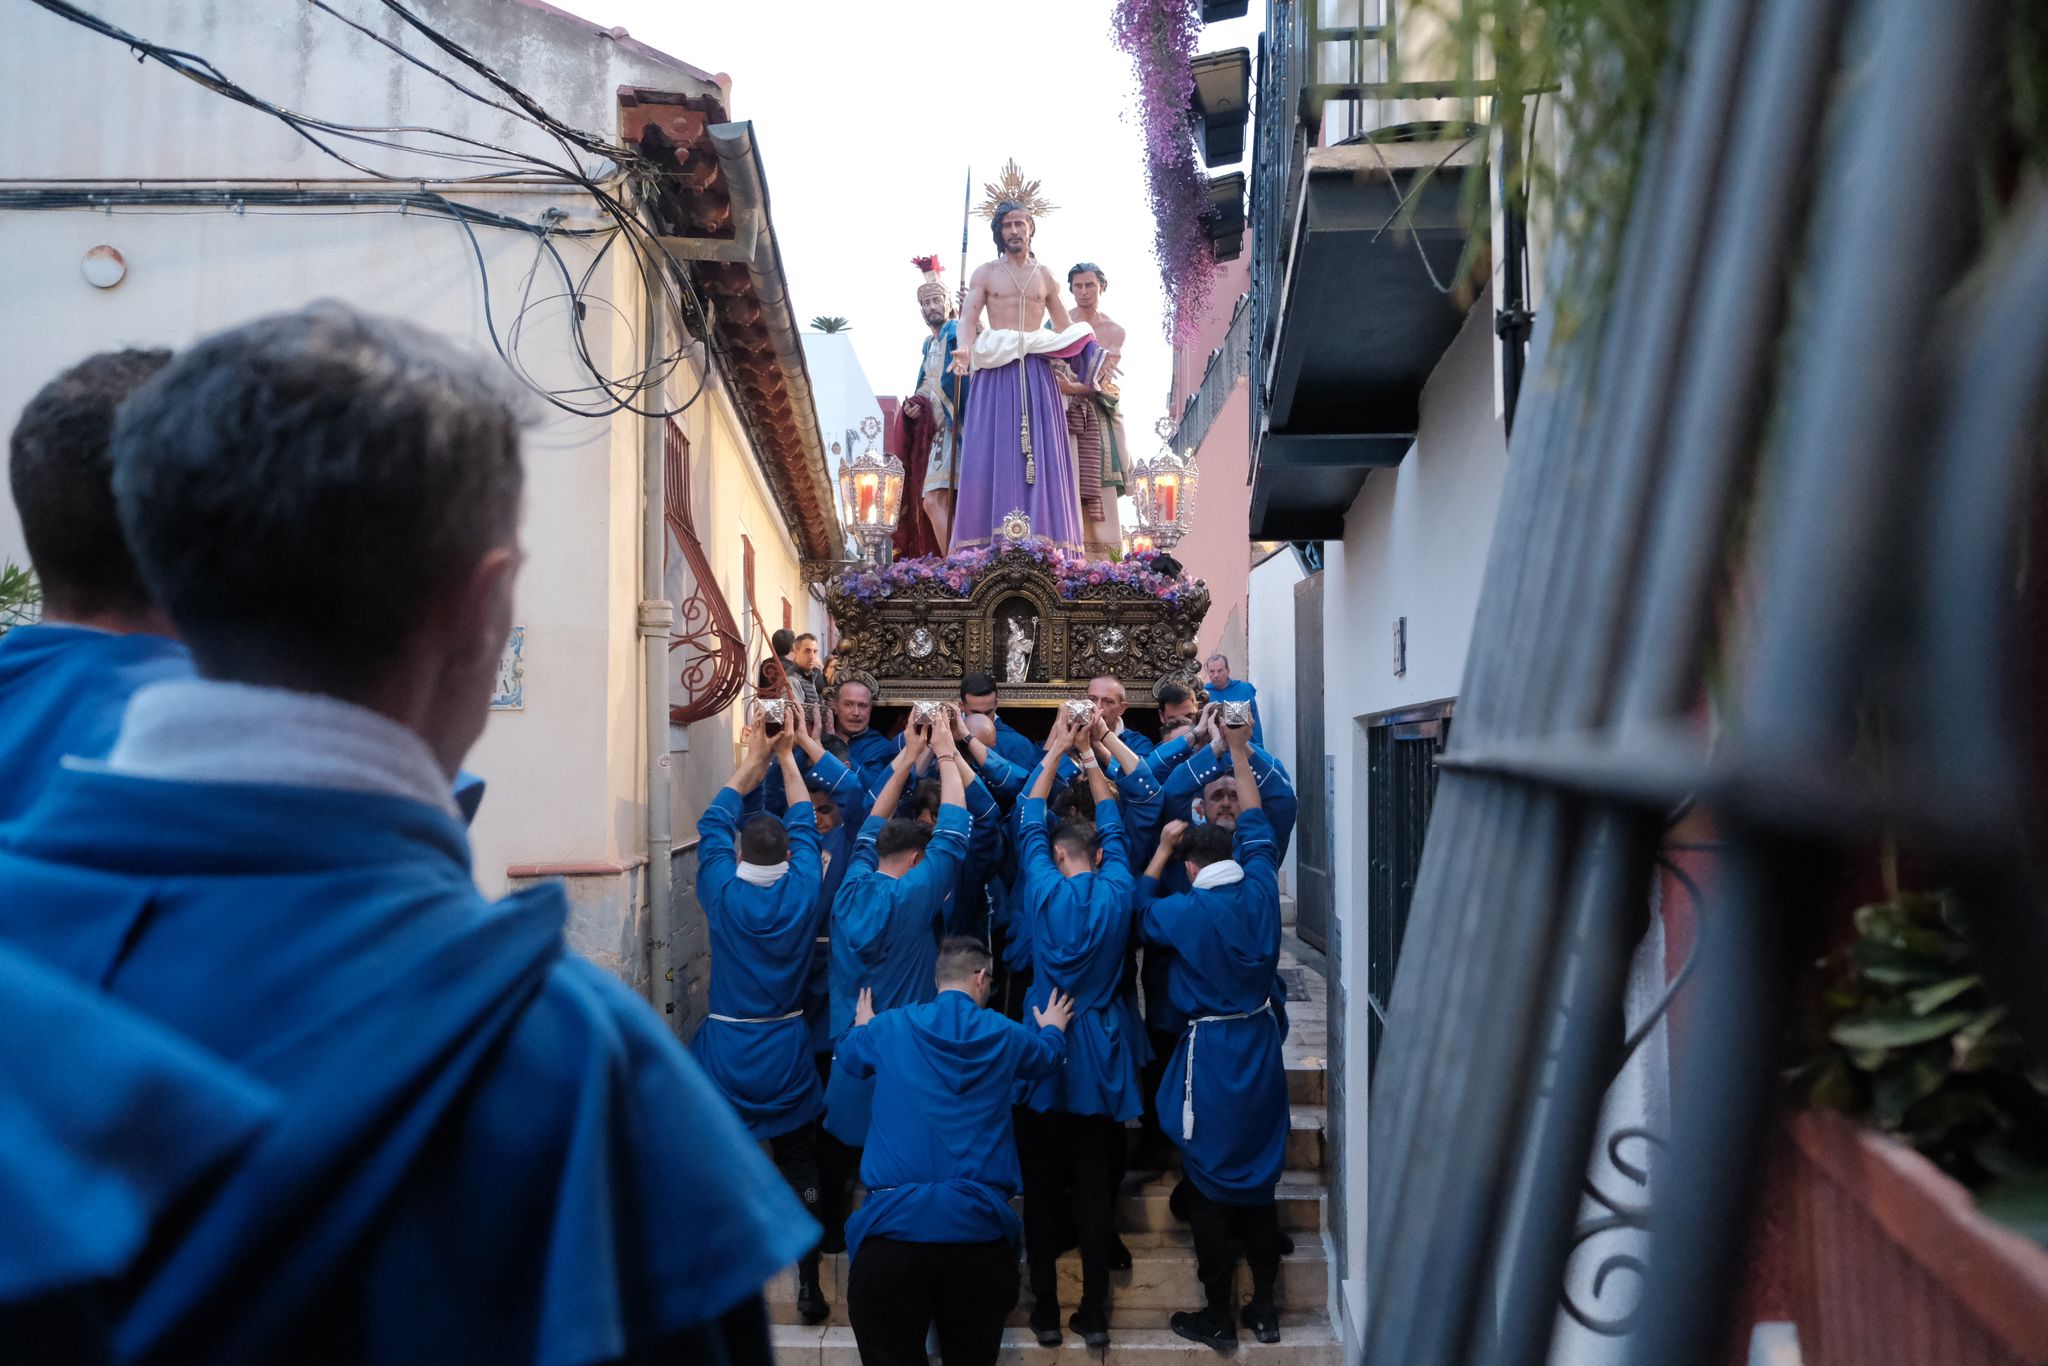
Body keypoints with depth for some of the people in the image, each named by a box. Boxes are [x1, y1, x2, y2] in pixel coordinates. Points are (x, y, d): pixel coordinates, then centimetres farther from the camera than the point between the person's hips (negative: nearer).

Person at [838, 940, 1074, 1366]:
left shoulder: (888, 1028, 5)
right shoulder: (1005, 1035, 8)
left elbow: (847, 1058, 28)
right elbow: (1047, 1059, 31)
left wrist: (862, 1025, 51)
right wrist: (1054, 1030, 55)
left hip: (895, 1222, -1)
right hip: (979, 1224, 1)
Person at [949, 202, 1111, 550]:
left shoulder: (1045, 277, 16)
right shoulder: (984, 274, 9)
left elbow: (1066, 327, 17)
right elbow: (968, 320, -2)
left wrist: (1094, 357, 2)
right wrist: (964, 350, -23)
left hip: (1037, 373, 2)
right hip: (996, 373, -2)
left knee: (1041, 455, -5)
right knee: (994, 454, -8)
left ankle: (1042, 545, -6)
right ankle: (990, 547, -10)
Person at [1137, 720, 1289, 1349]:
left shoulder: (1186, 911, -16)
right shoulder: (1261, 890, -5)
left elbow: (1140, 908, 6)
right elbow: (1257, 829, 10)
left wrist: (1163, 848, 9)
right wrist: (1239, 753, 16)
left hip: (1210, 1052, -5)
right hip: (1260, 1044, 5)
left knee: (1210, 1188, 7)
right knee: (1259, 1180, 16)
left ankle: (1219, 1317, 16)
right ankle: (1264, 1308, 25)